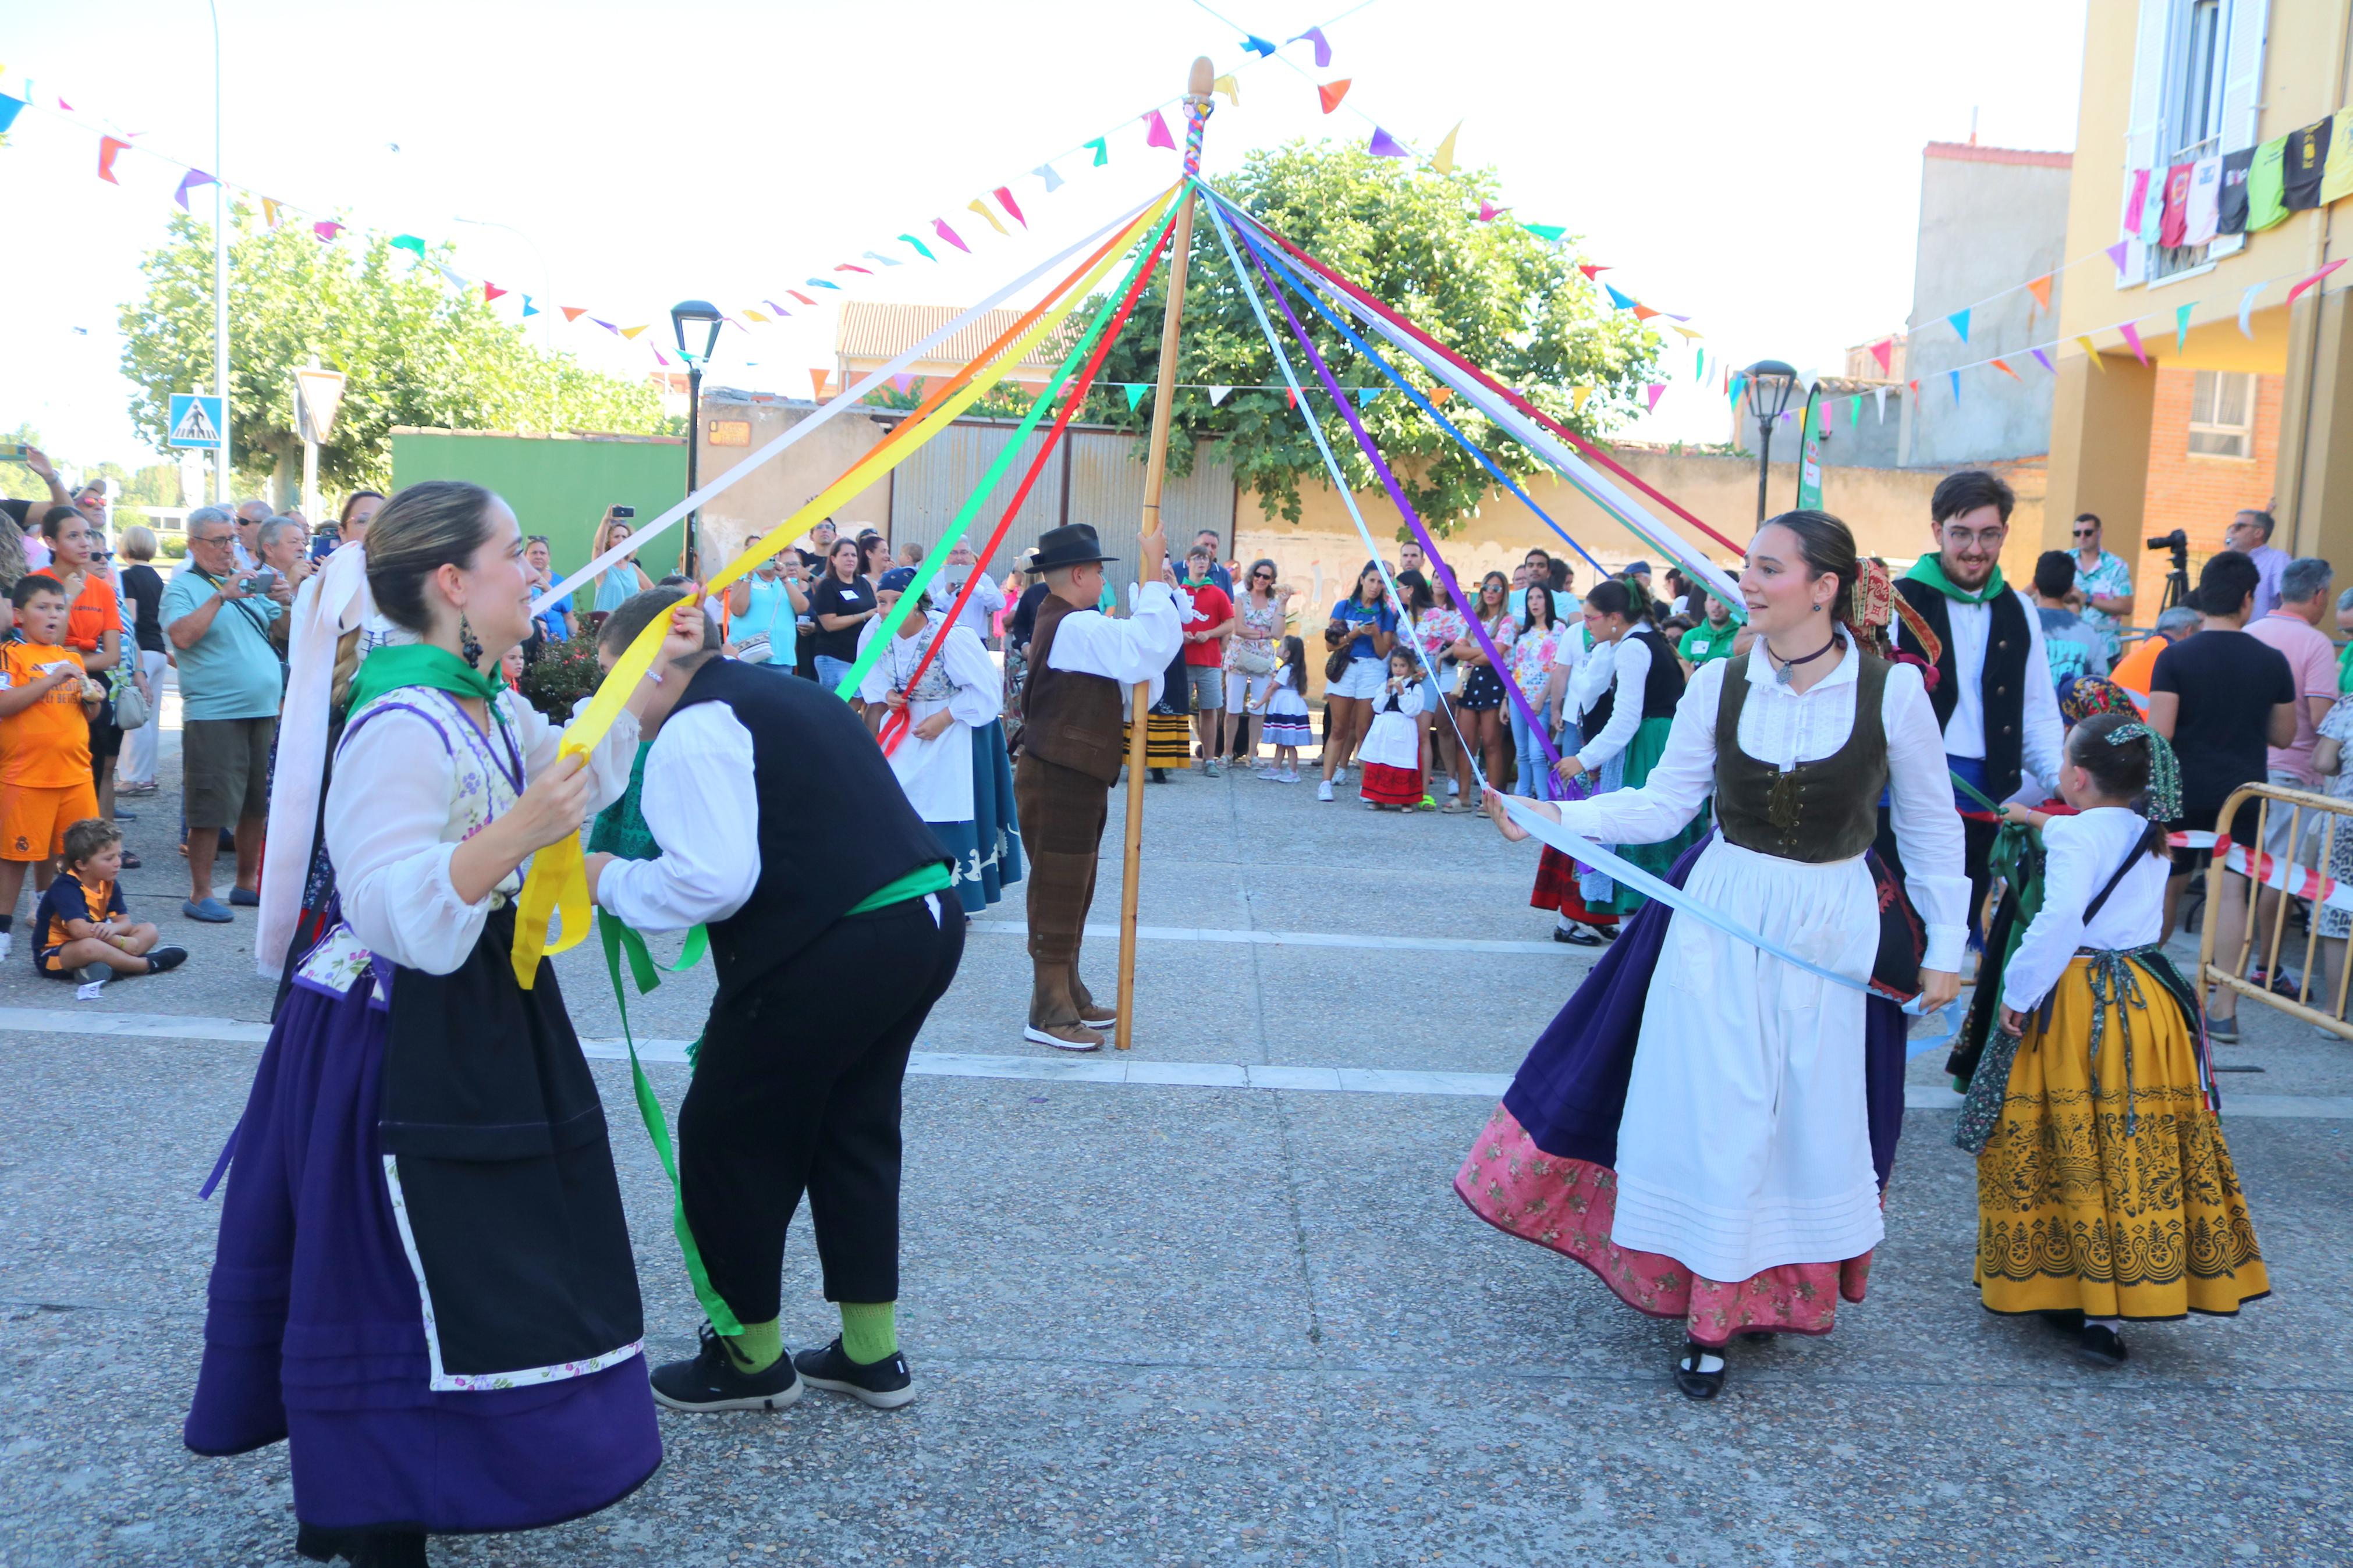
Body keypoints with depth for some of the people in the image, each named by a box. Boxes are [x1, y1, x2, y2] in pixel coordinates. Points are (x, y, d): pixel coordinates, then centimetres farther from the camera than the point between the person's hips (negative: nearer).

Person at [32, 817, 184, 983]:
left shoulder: (110, 885, 2)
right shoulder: (66, 888, -23)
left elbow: (125, 922, -3)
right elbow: (79, 930, -36)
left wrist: (113, 928, -29)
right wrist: (122, 942, -30)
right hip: (54, 955, -9)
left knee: (149, 930, -1)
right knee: (89, 946, -42)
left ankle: (107, 966, -28)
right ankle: (146, 964, -22)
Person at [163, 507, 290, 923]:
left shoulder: (252, 582, 15)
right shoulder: (183, 587, -2)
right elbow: (182, 636, -19)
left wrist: (285, 603, -3)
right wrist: (222, 596, -22)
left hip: (263, 711, 6)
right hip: (213, 714, -6)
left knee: (257, 804, 13)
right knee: (211, 809, -4)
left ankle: (247, 884, 25)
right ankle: (200, 895, 6)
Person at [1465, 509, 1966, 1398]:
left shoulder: (1893, 690, -9)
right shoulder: (1720, 683, -4)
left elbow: (1931, 827, 2)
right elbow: (1666, 801, 0)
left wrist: (1944, 948, 4)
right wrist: (1562, 817, -13)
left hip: (1832, 926, -1)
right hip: (1724, 915, 1)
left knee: (1812, 1114, 5)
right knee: (1712, 1107, 3)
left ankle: (1777, 1290, 26)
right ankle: (1711, 1312, 21)